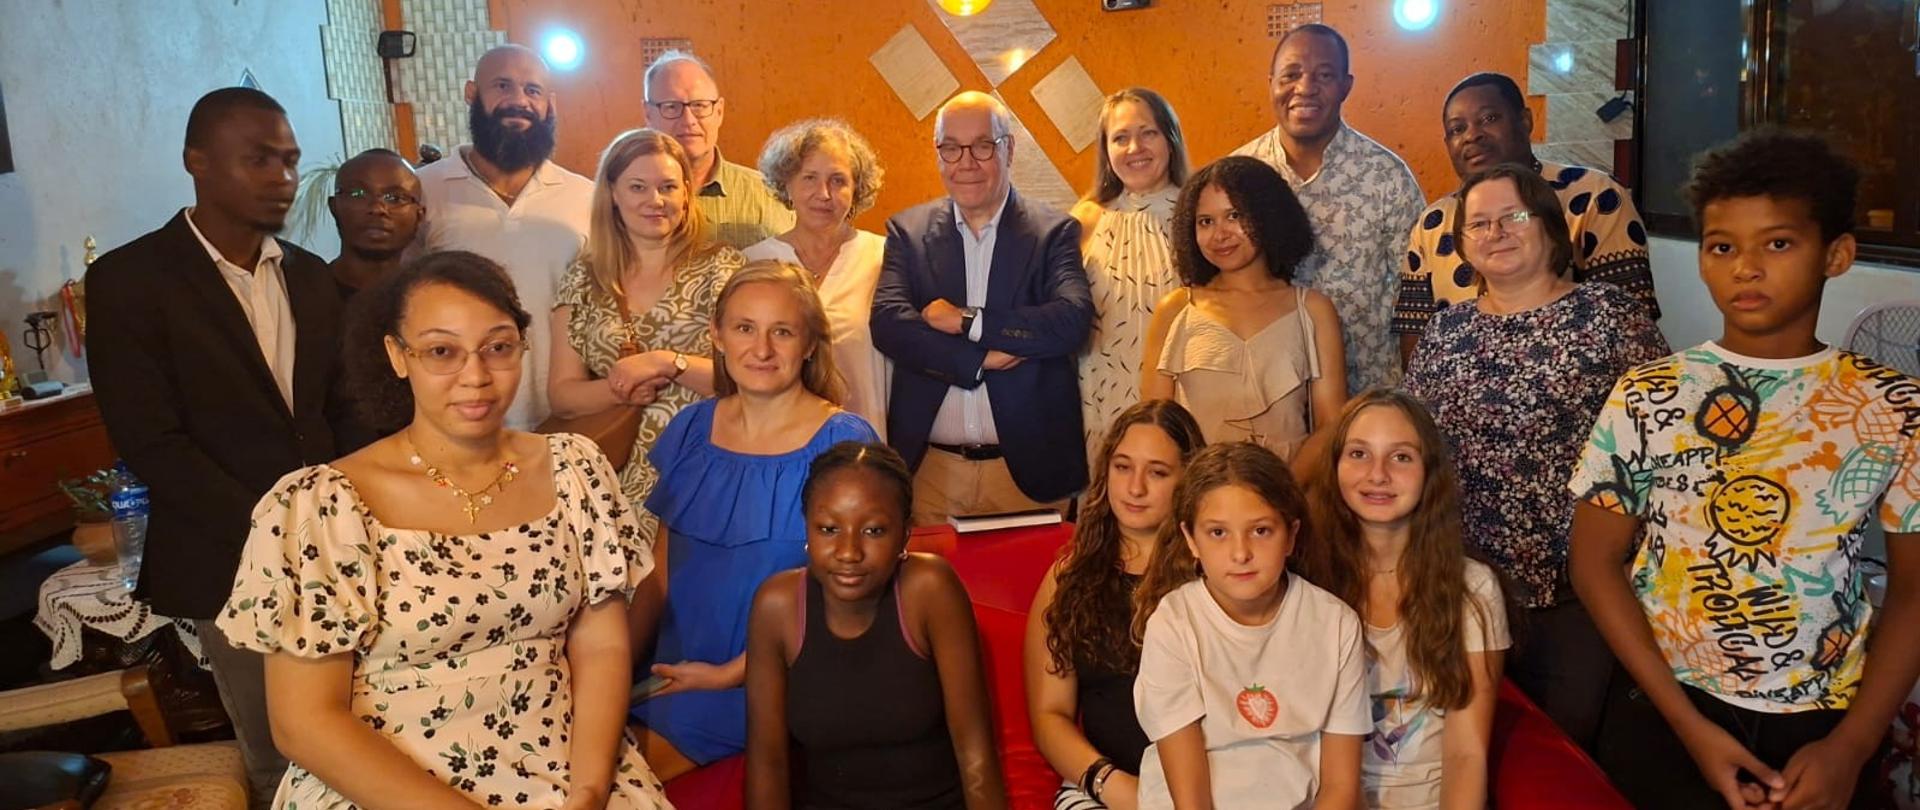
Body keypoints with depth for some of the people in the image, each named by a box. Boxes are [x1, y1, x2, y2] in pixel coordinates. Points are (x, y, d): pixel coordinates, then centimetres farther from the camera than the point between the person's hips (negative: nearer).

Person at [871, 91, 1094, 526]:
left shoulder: (1054, 231, 1)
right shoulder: (908, 230, 6)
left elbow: (1073, 321, -14)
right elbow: (888, 323, -7)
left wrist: (967, 321, -15)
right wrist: (982, 358, -16)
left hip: (1028, 467, -1)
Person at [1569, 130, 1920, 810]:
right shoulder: (1645, 398, -5)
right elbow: (1596, 562, -4)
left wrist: (1851, 747, -9)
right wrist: (1690, 726, -10)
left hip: (1826, 733, 1)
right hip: (1663, 717, 0)